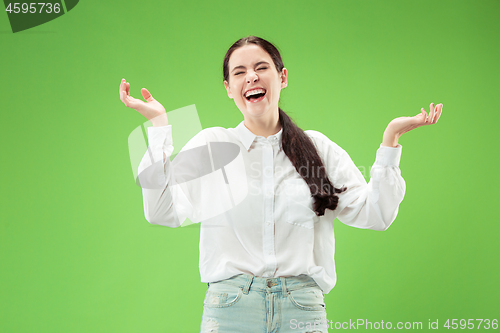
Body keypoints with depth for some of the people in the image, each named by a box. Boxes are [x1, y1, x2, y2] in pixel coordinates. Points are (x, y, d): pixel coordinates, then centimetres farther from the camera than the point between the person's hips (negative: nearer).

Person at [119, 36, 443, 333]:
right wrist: (160, 125, -5)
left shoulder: (319, 148, 8)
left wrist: (390, 138, -1)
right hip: (230, 307, -1)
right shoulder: (210, 145, 5)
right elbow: (164, 210, -7)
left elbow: (373, 214, 3)